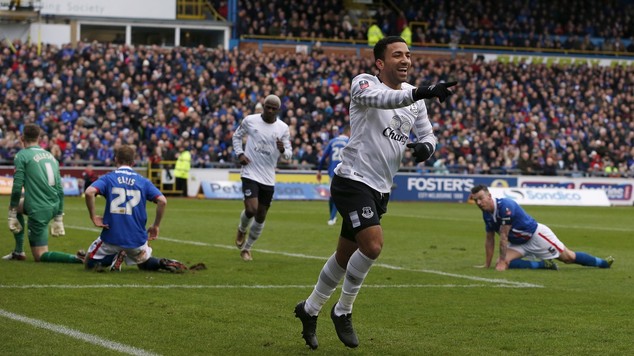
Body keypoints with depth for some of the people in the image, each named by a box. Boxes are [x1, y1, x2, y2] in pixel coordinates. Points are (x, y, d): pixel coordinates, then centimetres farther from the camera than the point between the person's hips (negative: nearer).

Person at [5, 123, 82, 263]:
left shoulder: (22, 155, -4)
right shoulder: (50, 156, 15)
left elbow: (17, 186, -10)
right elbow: (60, 190, 14)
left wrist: (12, 213, 0)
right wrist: (58, 217, 19)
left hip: (38, 210, -8)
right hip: (54, 207, 8)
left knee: (39, 256, 2)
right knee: (16, 207, 32)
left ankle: (76, 258, -18)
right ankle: (18, 251, 28)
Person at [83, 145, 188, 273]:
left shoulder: (107, 178, 1)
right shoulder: (143, 181, 6)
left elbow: (89, 192, -19)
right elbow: (162, 201, -7)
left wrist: (93, 217, -9)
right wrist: (155, 226, 3)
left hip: (111, 237, -2)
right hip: (137, 239, 2)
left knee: (90, 264, 18)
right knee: (144, 263, 28)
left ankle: (113, 258, -11)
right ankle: (162, 263, -6)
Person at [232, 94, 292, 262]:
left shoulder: (283, 128, 1)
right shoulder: (250, 120, -3)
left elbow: (288, 154, 3)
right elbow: (237, 136, 14)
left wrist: (283, 150, -21)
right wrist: (239, 154, -3)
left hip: (268, 178, 3)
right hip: (250, 174, -3)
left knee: (261, 217, 7)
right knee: (251, 209, -19)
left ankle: (246, 248, 26)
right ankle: (242, 230, 16)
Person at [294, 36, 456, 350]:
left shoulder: (414, 96, 11)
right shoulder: (364, 83, -11)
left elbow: (427, 136, 16)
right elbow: (381, 98, -34)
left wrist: (424, 147, -9)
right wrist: (422, 93, -50)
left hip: (380, 190, 8)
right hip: (353, 180, -8)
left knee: (345, 256, 14)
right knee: (373, 245, -21)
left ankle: (309, 309, 32)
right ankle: (342, 311, -1)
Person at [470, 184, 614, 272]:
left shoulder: (505, 205, -30)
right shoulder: (486, 214, -2)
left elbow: (503, 236, -27)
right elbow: (490, 240, 8)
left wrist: (502, 261, -23)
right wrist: (487, 265, 6)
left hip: (536, 234, -7)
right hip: (519, 243, 8)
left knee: (568, 257, 0)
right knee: (505, 263, -16)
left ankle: (602, 263, 19)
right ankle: (543, 265, -6)